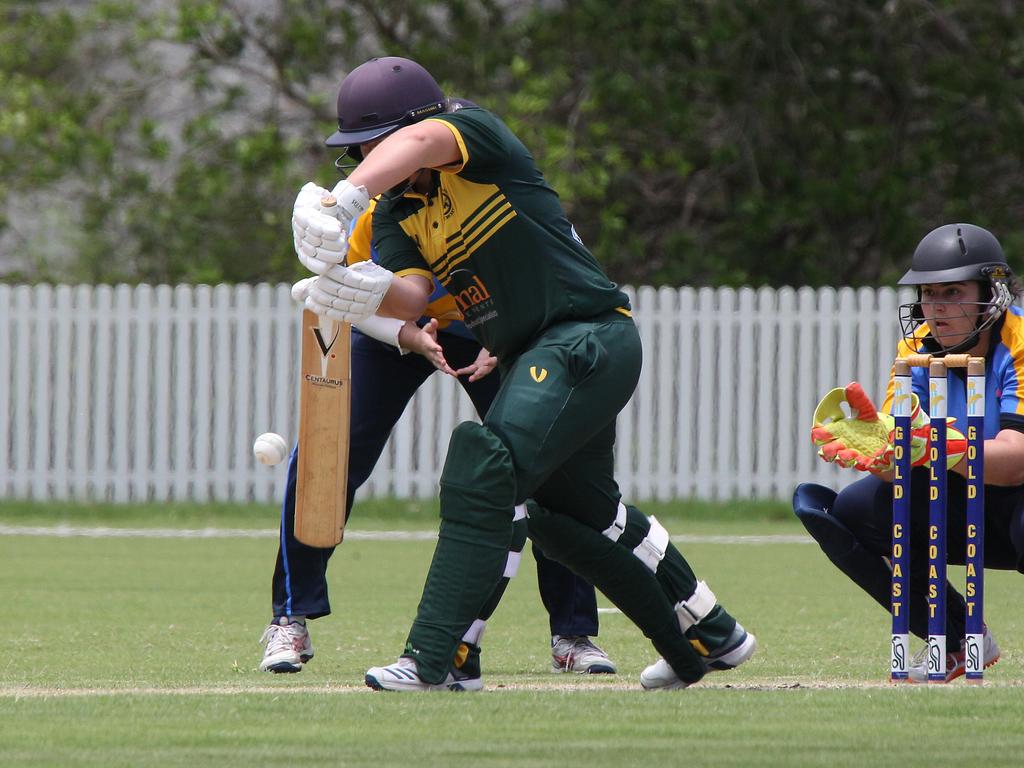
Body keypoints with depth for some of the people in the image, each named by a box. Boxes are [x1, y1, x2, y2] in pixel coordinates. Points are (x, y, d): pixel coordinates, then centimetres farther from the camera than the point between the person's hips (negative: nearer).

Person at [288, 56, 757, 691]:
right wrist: (374, 292, -36)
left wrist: (345, 198, -55)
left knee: (485, 468, -24)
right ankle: (710, 637, 41)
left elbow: (419, 142, -38)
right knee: (570, 515, 23)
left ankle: (433, 658, -27)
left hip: (592, 335, -10)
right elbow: (412, 297, -12)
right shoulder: (397, 212, 7)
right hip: (530, 357, 10)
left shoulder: (481, 135, -13)